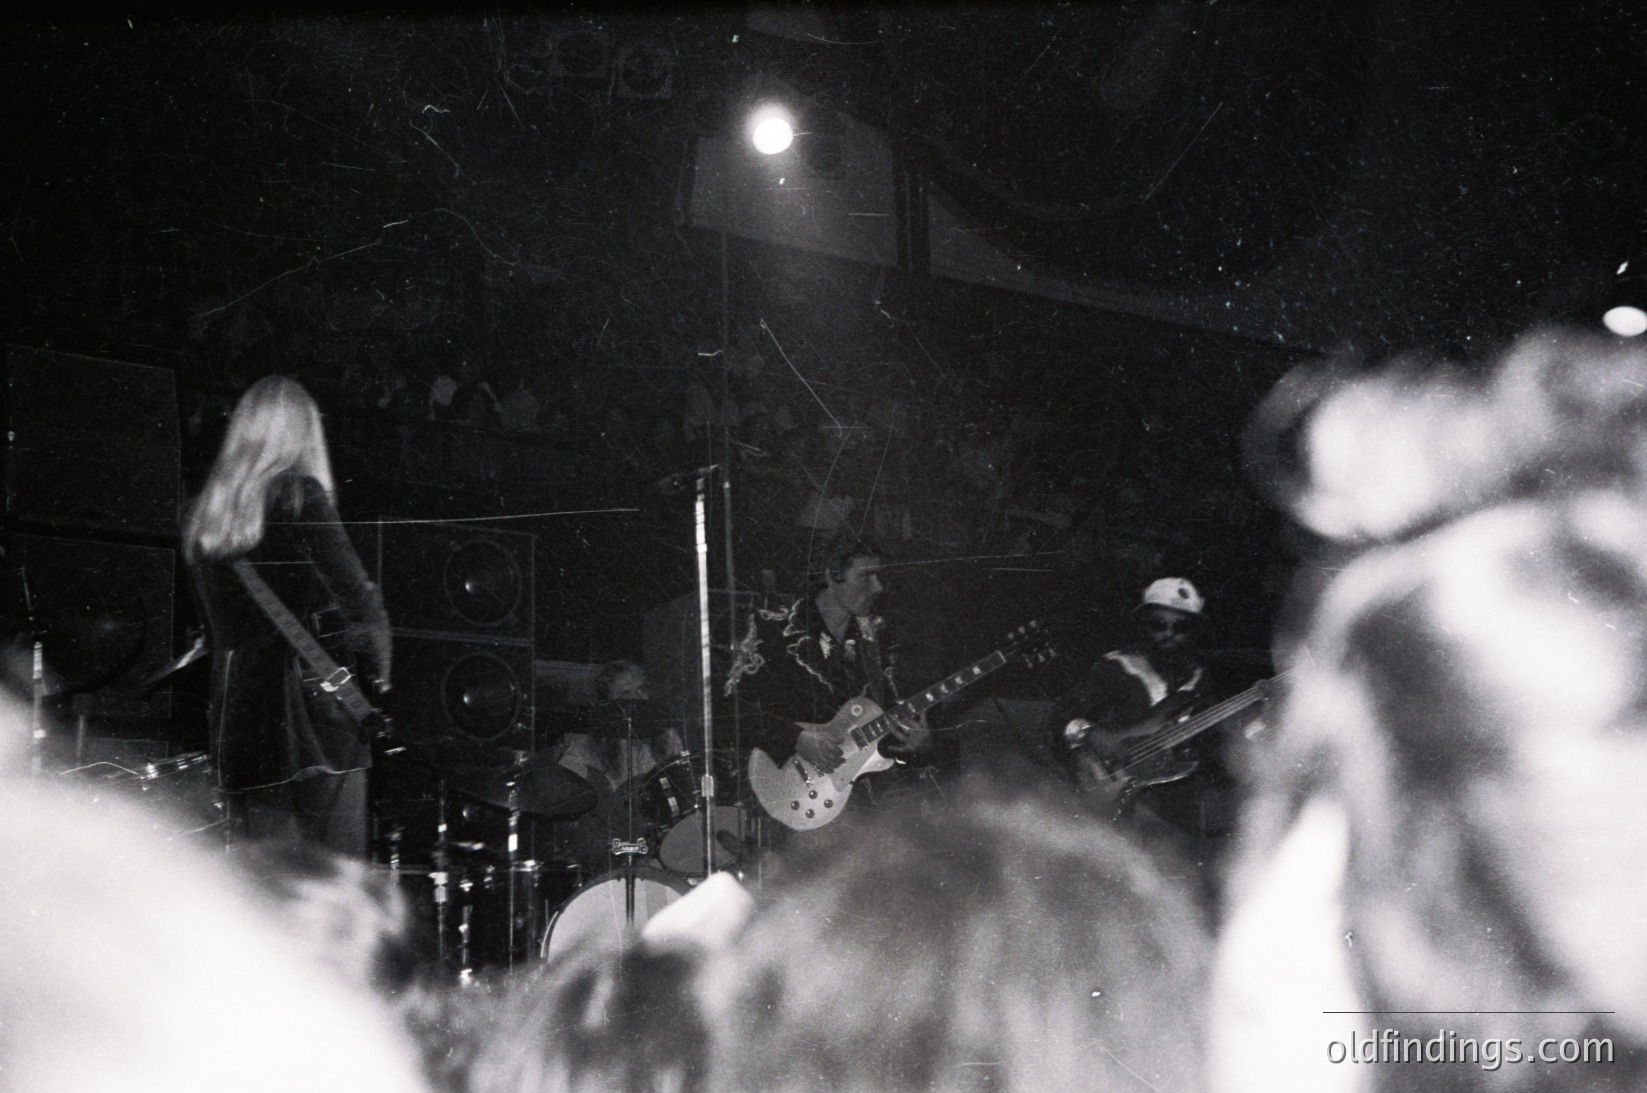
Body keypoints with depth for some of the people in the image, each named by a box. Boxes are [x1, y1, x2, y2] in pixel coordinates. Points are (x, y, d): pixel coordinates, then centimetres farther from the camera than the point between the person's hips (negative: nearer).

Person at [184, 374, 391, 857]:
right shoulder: (299, 495, -6)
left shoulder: (202, 511, 11)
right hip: (312, 705, -5)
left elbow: (212, 623, 15)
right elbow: (361, 599, -12)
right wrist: (378, 674, 3)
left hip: (236, 715, 5)